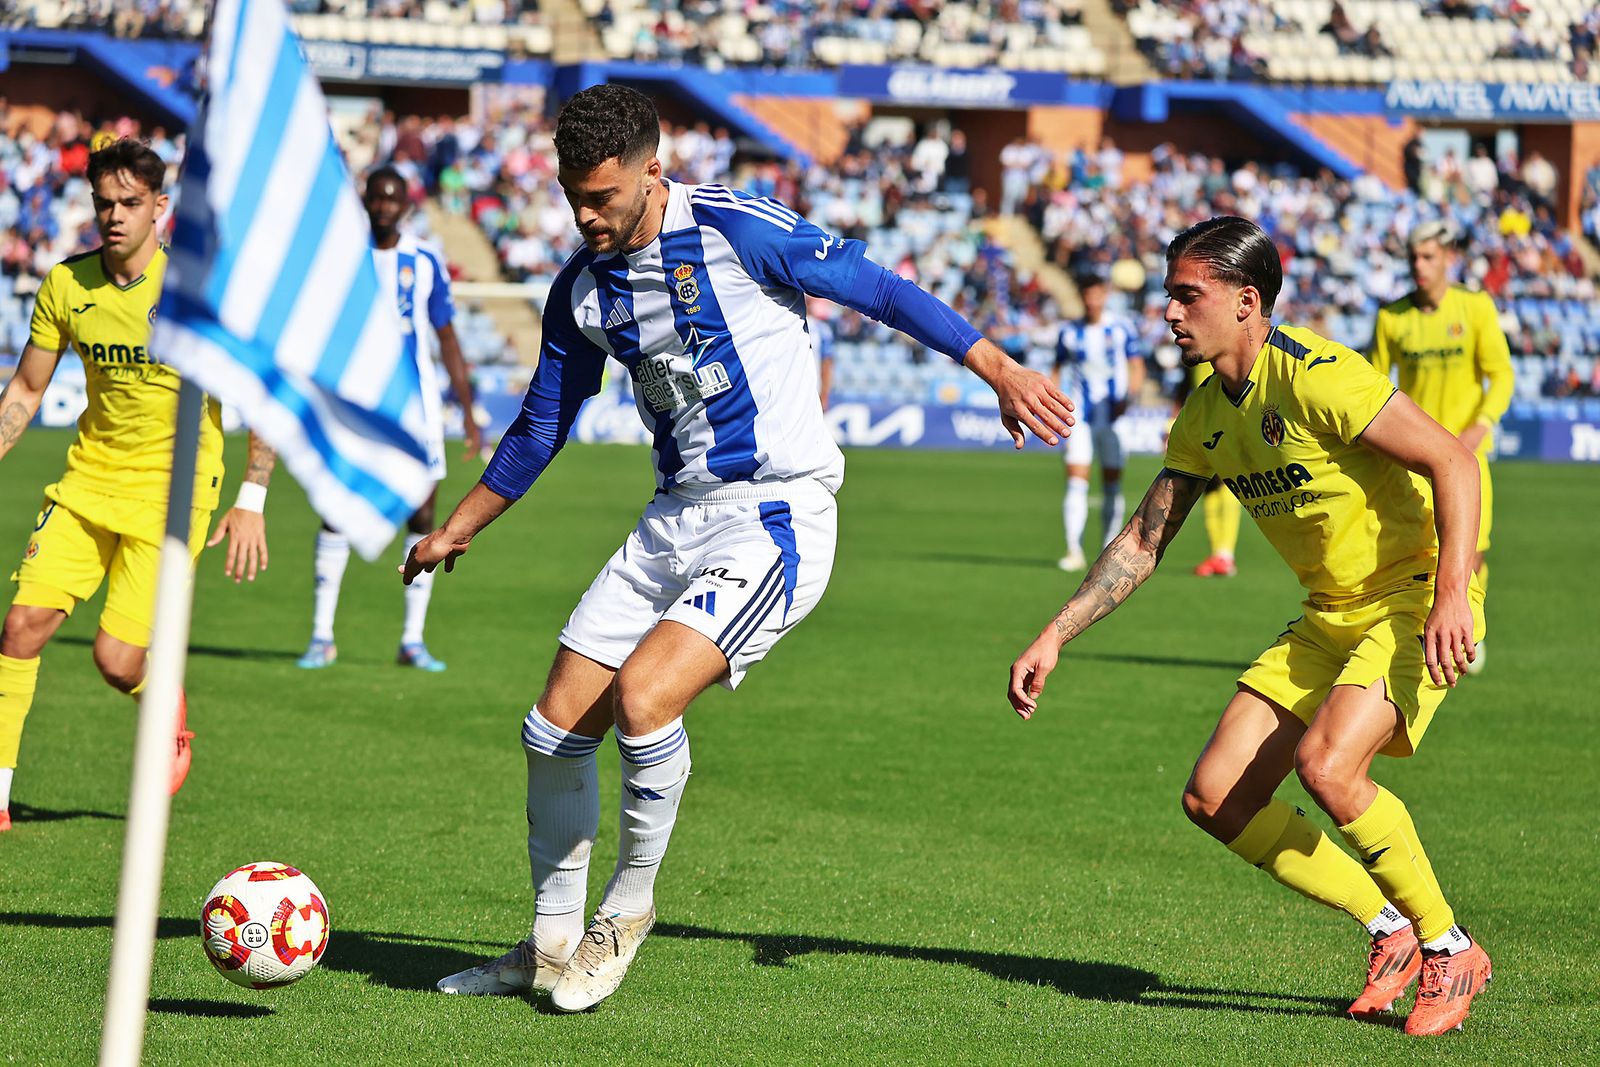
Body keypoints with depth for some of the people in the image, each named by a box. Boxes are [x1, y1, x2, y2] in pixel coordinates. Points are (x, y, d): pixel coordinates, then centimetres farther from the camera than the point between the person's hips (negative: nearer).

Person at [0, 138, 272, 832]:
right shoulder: (66, 286, -1)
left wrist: (251, 503, -10)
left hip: (172, 488, -4)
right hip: (89, 476, 4)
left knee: (116, 661, -12)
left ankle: (168, 713, 25)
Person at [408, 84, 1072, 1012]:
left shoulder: (737, 230, -13)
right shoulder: (583, 288, 6)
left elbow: (878, 289, -7)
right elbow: (542, 425, 20)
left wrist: (1000, 371, -7)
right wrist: (457, 530, 24)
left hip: (777, 516, -7)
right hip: (676, 518, 7)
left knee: (642, 696, -25)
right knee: (557, 727, 3)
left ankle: (628, 910, 0)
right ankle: (553, 947, 21)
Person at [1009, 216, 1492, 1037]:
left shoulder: (1315, 376, -21)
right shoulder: (1205, 414, 6)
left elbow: (1451, 460, -23)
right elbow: (1143, 540, 13)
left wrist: (1452, 594, -32)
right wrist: (1054, 638, 7)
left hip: (1415, 598, -9)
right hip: (1329, 616, 9)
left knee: (1326, 766, -29)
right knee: (1215, 797, -1)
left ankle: (1449, 951, -8)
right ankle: (1391, 932, 13)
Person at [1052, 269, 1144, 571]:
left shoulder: (1122, 328, 2)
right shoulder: (1069, 332, 6)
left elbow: (1137, 368, 2)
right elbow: (1058, 371, 15)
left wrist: (1128, 395, -15)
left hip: (1113, 413, 0)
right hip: (1079, 415, 0)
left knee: (1112, 484, 4)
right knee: (1076, 481, -11)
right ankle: (1074, 551, -14)